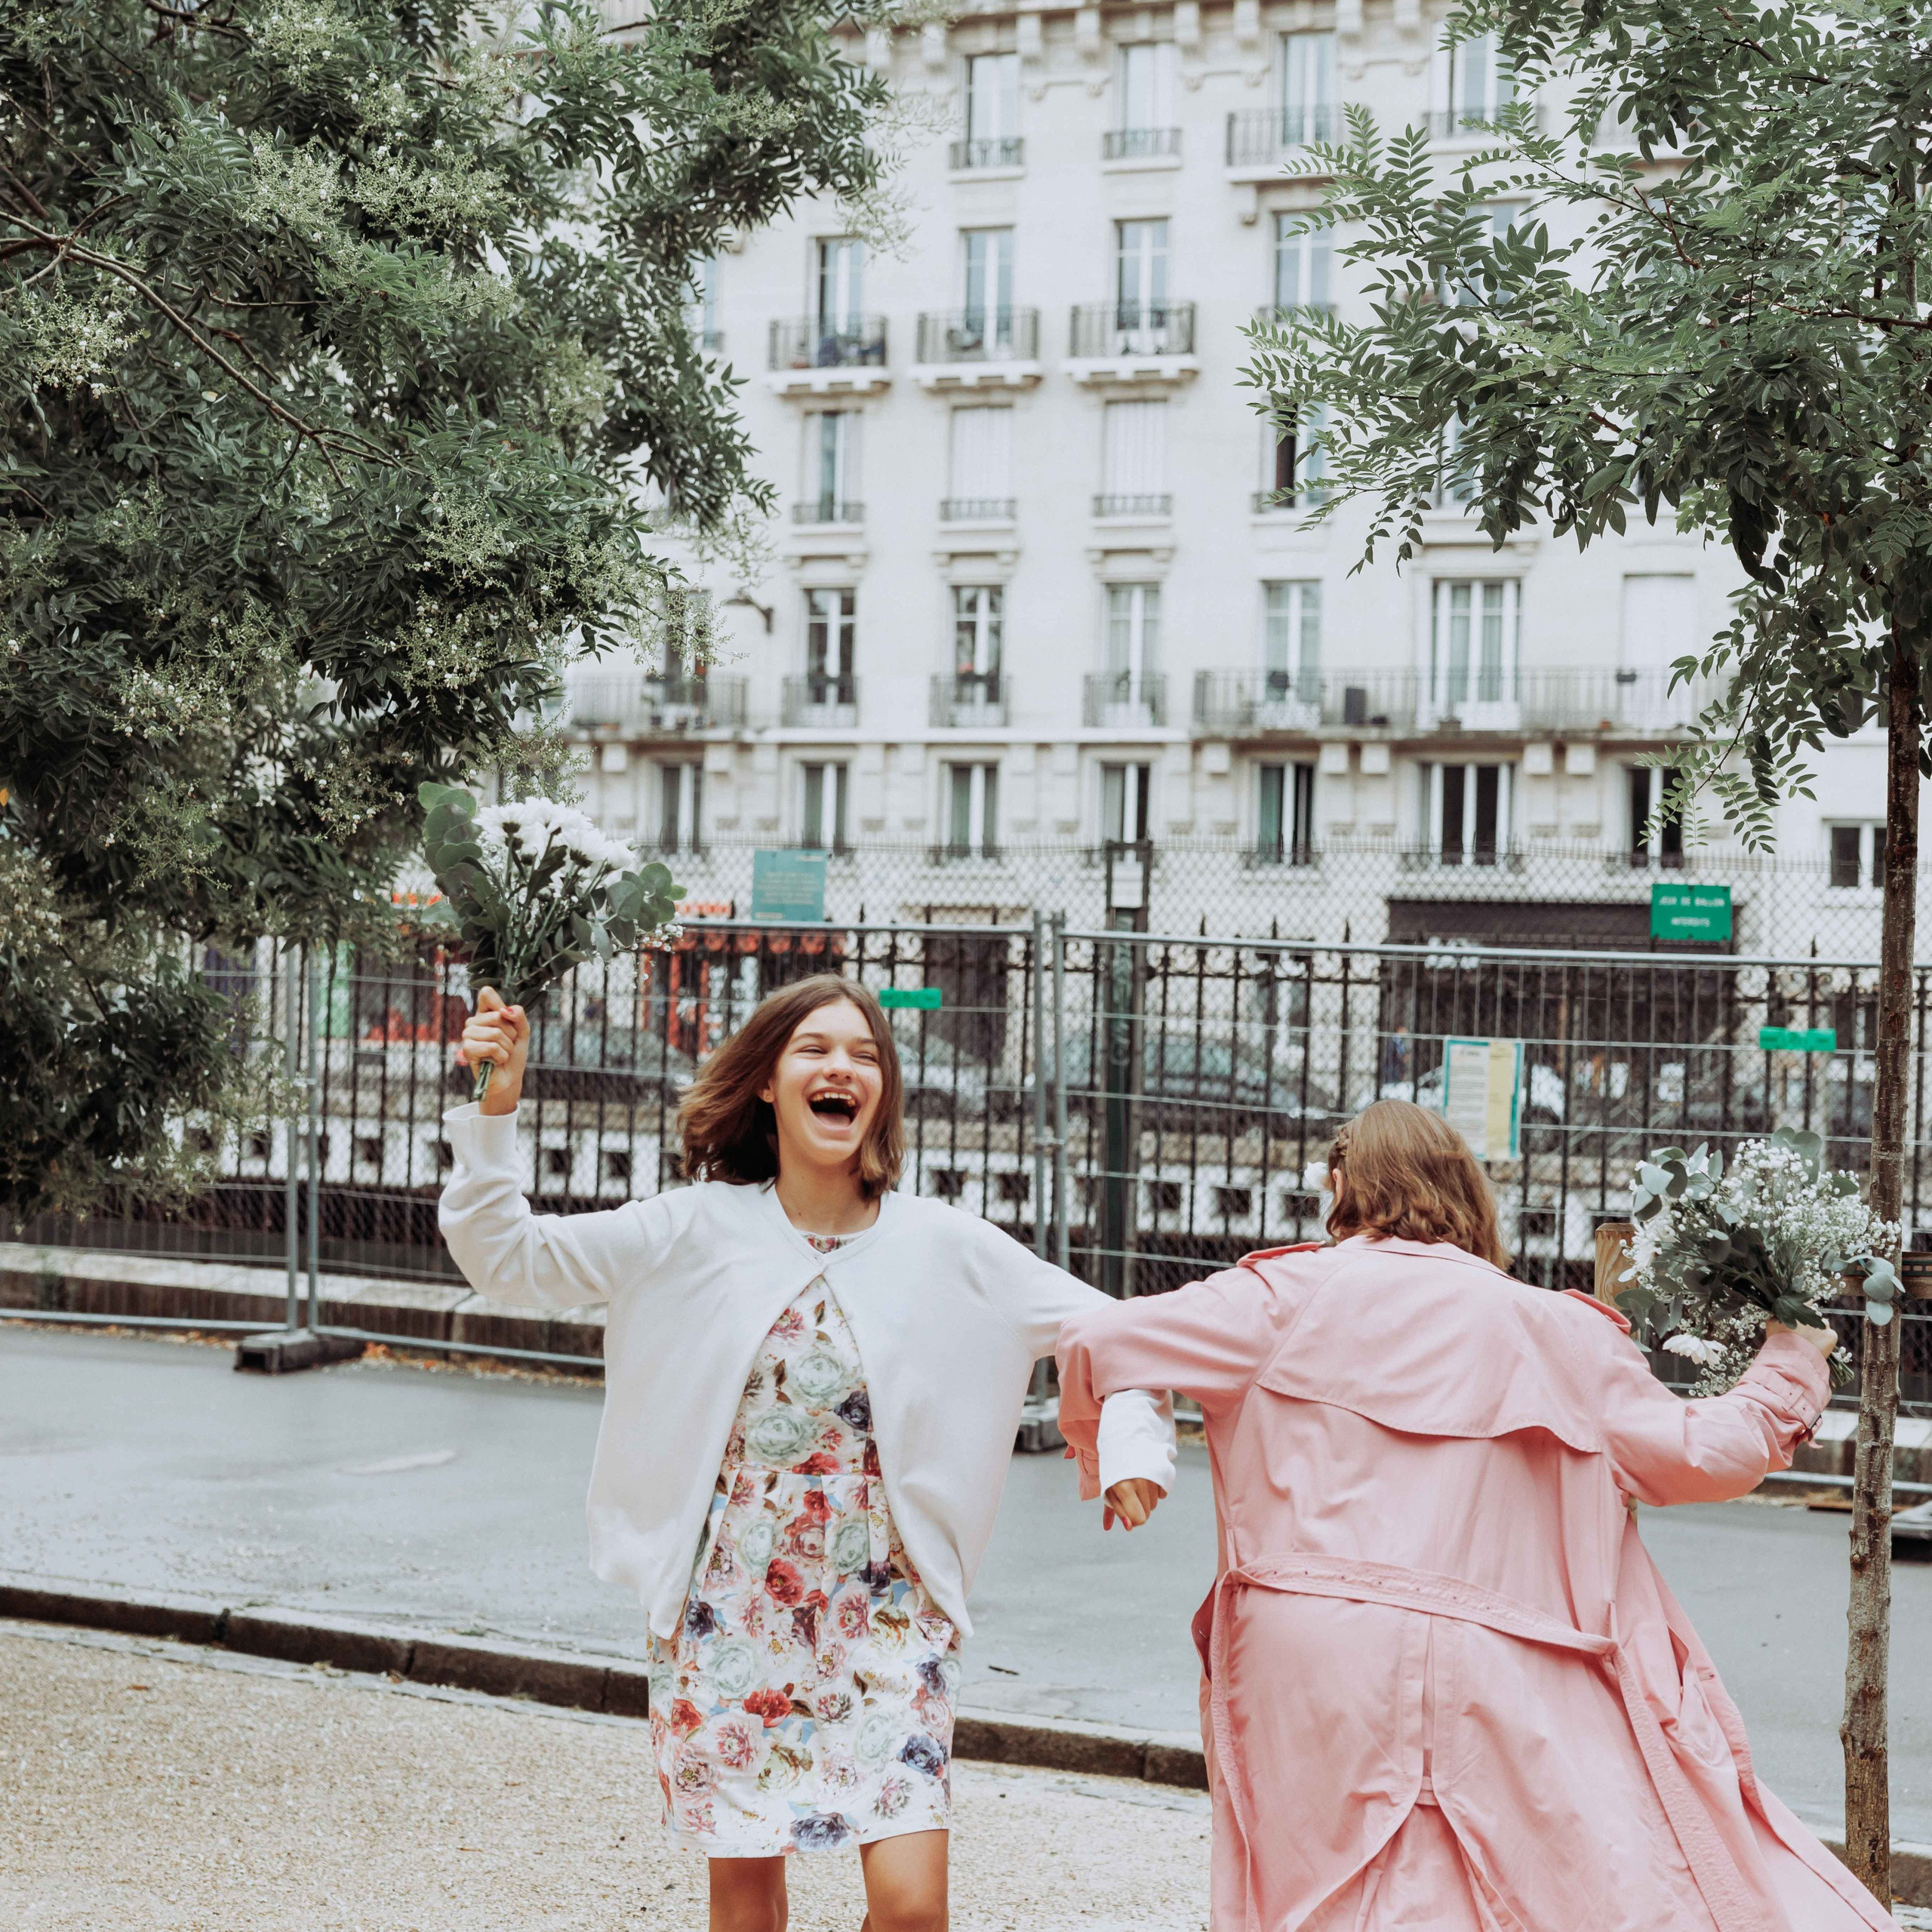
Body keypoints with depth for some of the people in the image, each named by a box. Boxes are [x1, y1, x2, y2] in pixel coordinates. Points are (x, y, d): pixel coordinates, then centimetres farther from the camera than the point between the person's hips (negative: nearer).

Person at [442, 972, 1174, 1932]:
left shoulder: (944, 1247, -1)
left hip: (885, 1617, 0)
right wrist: (496, 1109, -12)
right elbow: (504, 1255, -2)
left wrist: (1133, 1439, -9)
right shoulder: (695, 1231, -1)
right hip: (729, 1614, 0)